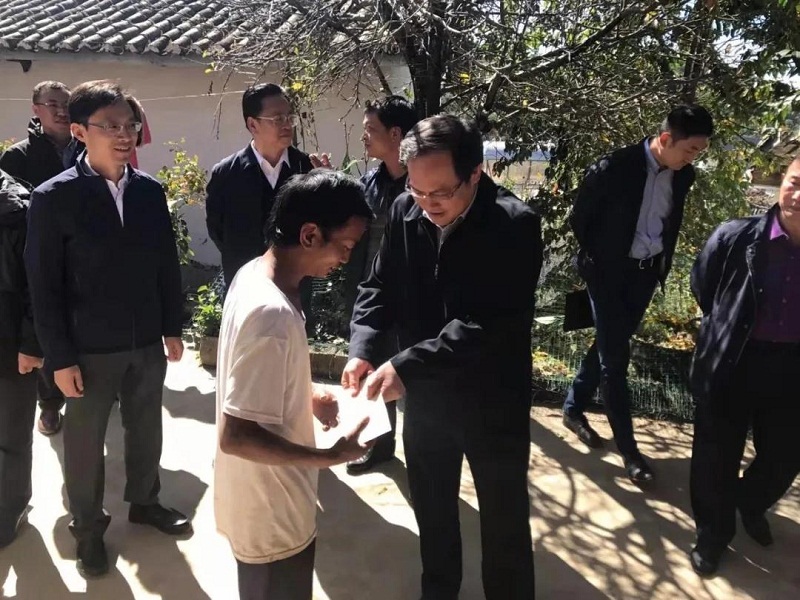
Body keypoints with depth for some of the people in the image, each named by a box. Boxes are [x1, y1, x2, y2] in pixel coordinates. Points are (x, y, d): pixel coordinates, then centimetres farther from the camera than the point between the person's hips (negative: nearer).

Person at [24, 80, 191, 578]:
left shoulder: (151, 191, 0)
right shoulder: (54, 198, -12)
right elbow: (45, 286, -11)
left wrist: (173, 327, 7)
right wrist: (60, 358, -12)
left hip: (147, 341, 4)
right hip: (90, 348, -3)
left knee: (147, 431, 20)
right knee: (85, 443, 14)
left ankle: (144, 502, 44)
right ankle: (88, 527, 36)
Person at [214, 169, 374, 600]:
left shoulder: (251, 275, -4)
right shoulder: (273, 313, -33)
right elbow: (236, 436, -31)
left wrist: (307, 394, 1)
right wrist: (330, 457, -24)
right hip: (271, 514, -9)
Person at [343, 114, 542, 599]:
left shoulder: (515, 225, -23)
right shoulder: (405, 211, -8)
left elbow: (489, 323, -29)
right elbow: (380, 287, 0)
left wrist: (406, 364, -34)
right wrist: (364, 348, -18)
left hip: (492, 403, -4)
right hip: (424, 397, 5)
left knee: (505, 523, 15)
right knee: (432, 510, 25)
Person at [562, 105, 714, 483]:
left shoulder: (682, 176, -2)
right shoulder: (614, 168, -19)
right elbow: (579, 217, -8)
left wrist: (663, 264, 9)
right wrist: (594, 260, -1)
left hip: (646, 273, 6)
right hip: (610, 273, -6)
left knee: (609, 348, 15)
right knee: (615, 357, -1)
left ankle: (574, 409, 34)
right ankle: (628, 448, 10)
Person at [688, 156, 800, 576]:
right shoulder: (736, 237, -15)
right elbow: (703, 287, 3)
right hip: (732, 361, -2)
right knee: (717, 455, 12)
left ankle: (751, 505, 52)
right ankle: (712, 534, 37)